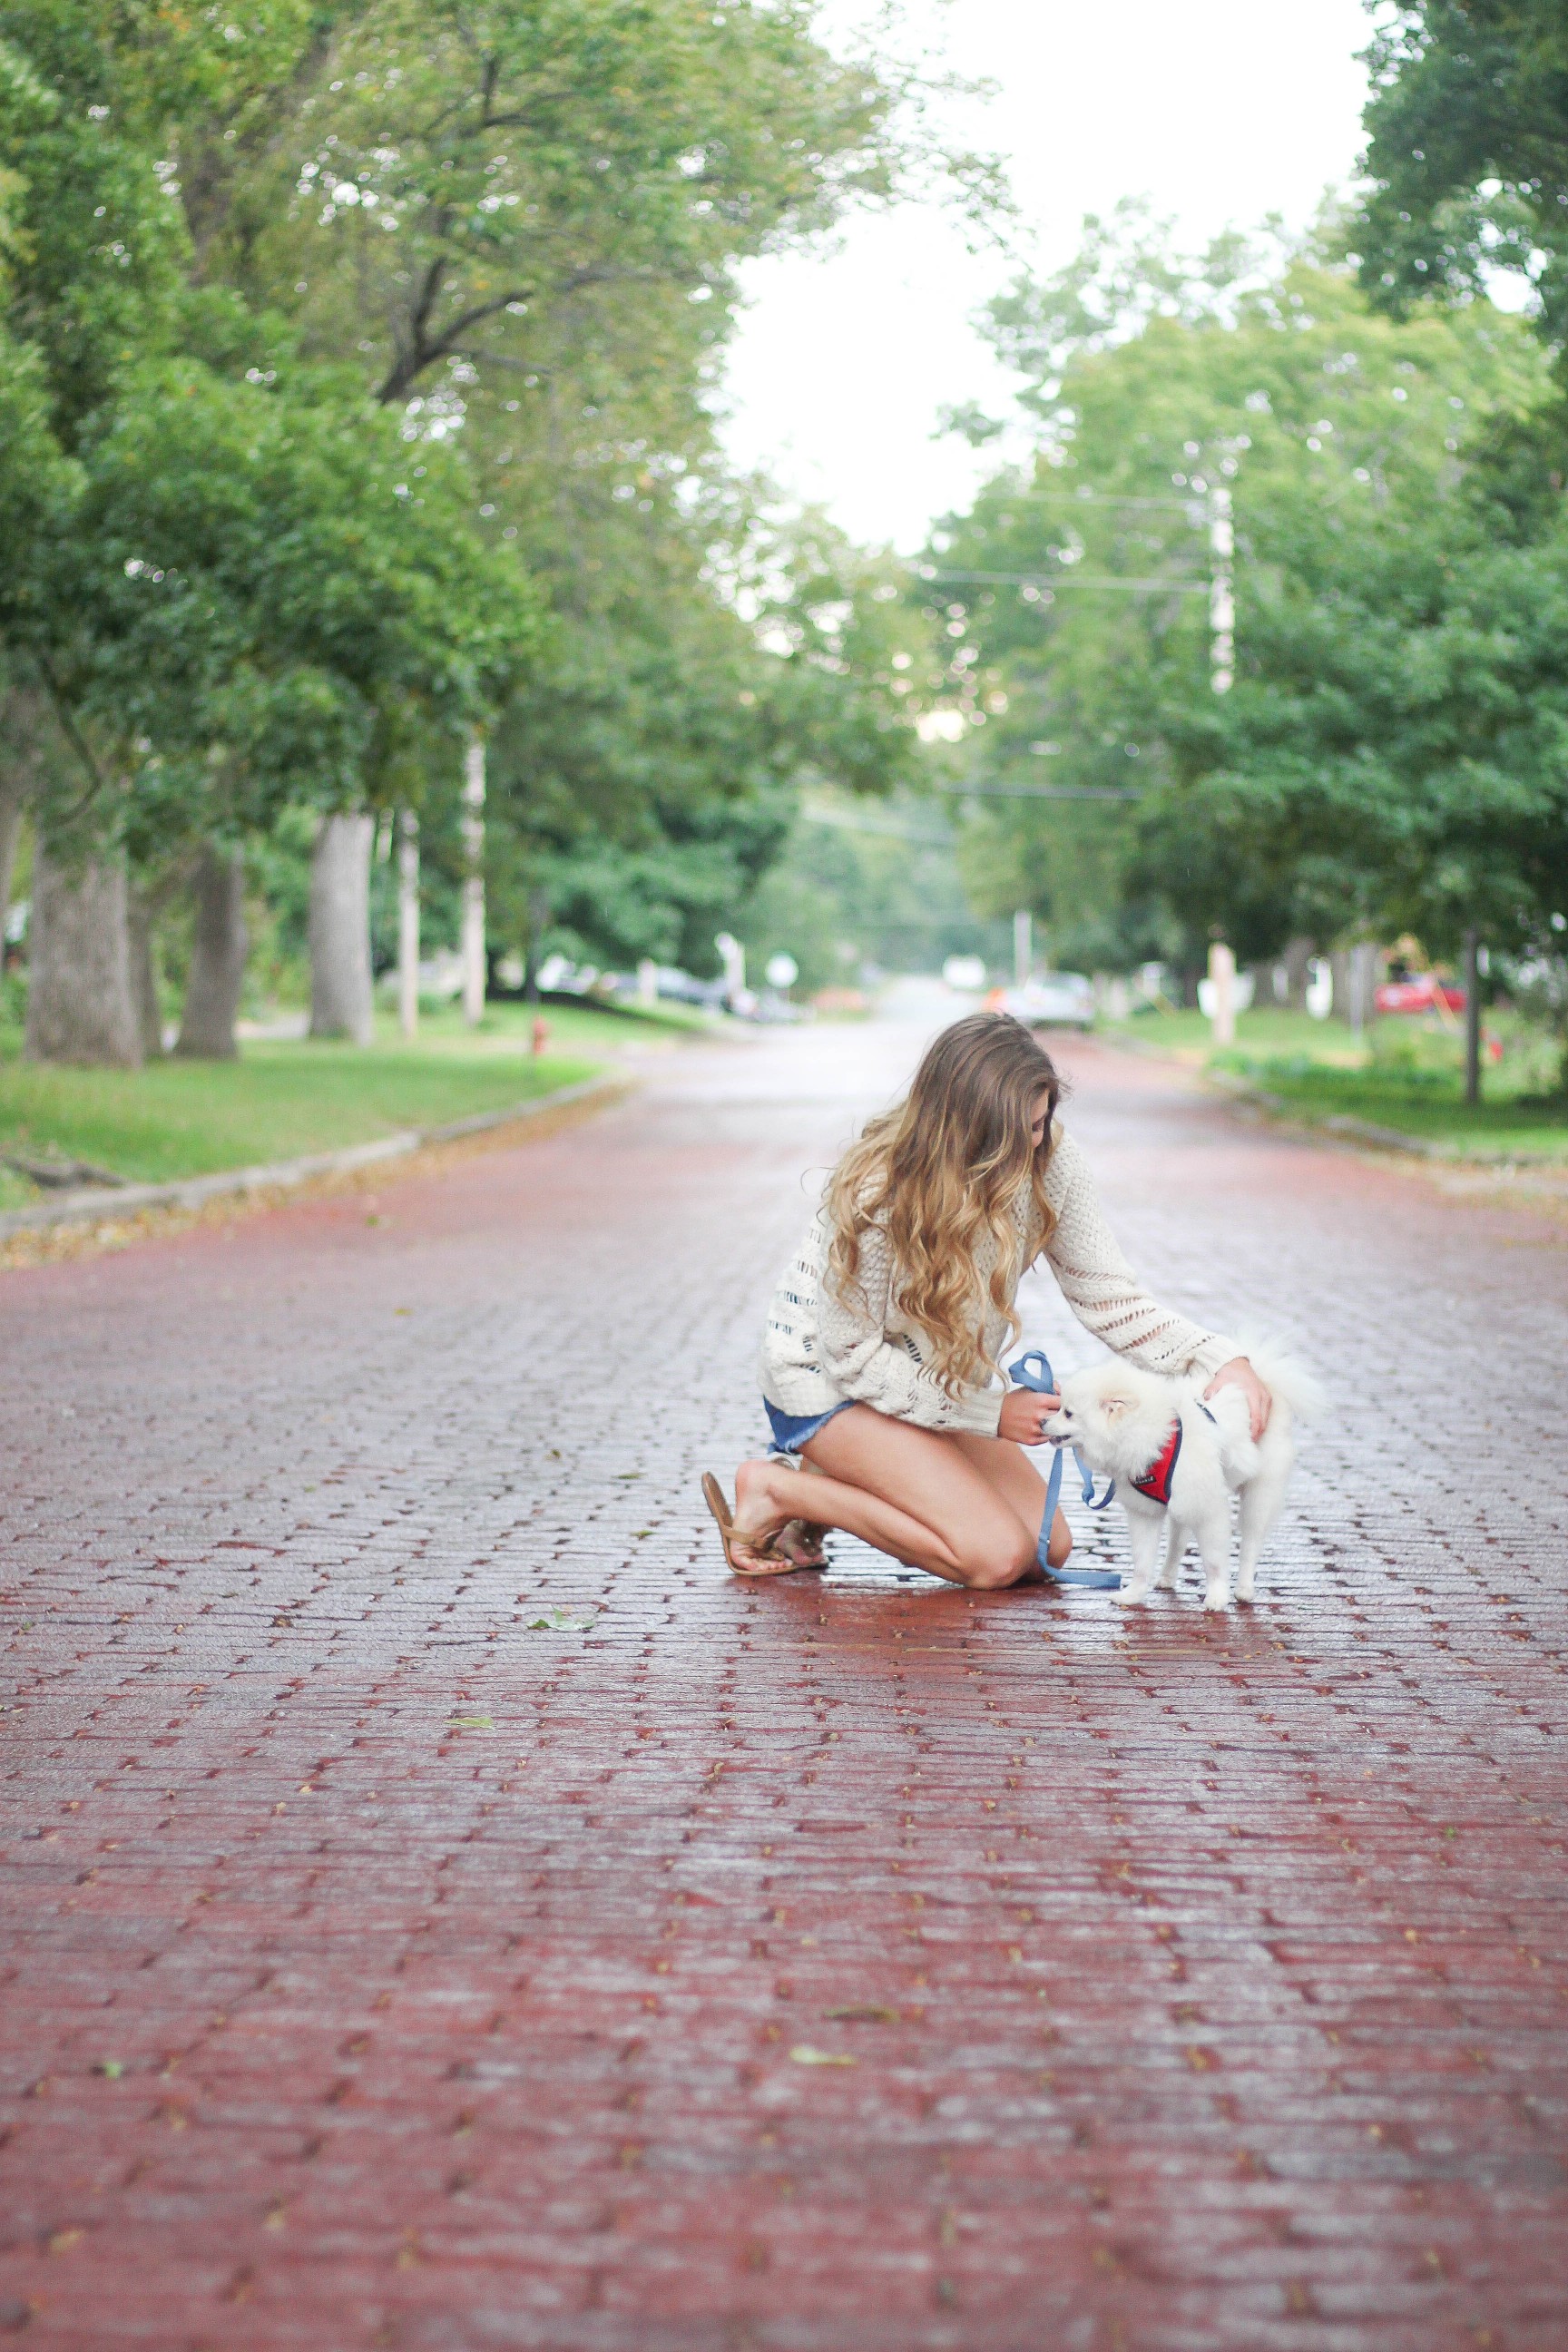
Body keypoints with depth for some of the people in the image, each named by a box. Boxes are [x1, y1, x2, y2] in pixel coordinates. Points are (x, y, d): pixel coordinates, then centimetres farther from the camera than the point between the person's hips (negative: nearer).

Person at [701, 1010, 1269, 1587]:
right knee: (998, 1557, -18)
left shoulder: (1048, 1163, -18)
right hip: (827, 1377, -7)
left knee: (1048, 1548, 2)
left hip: (938, 1381, 7)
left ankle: (834, 1480, 11)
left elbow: (1108, 1296, -11)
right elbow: (852, 1356, -24)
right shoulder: (874, 1196, -33)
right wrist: (991, 1412, -23)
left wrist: (1220, 1359, -26)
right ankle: (778, 1490, -4)